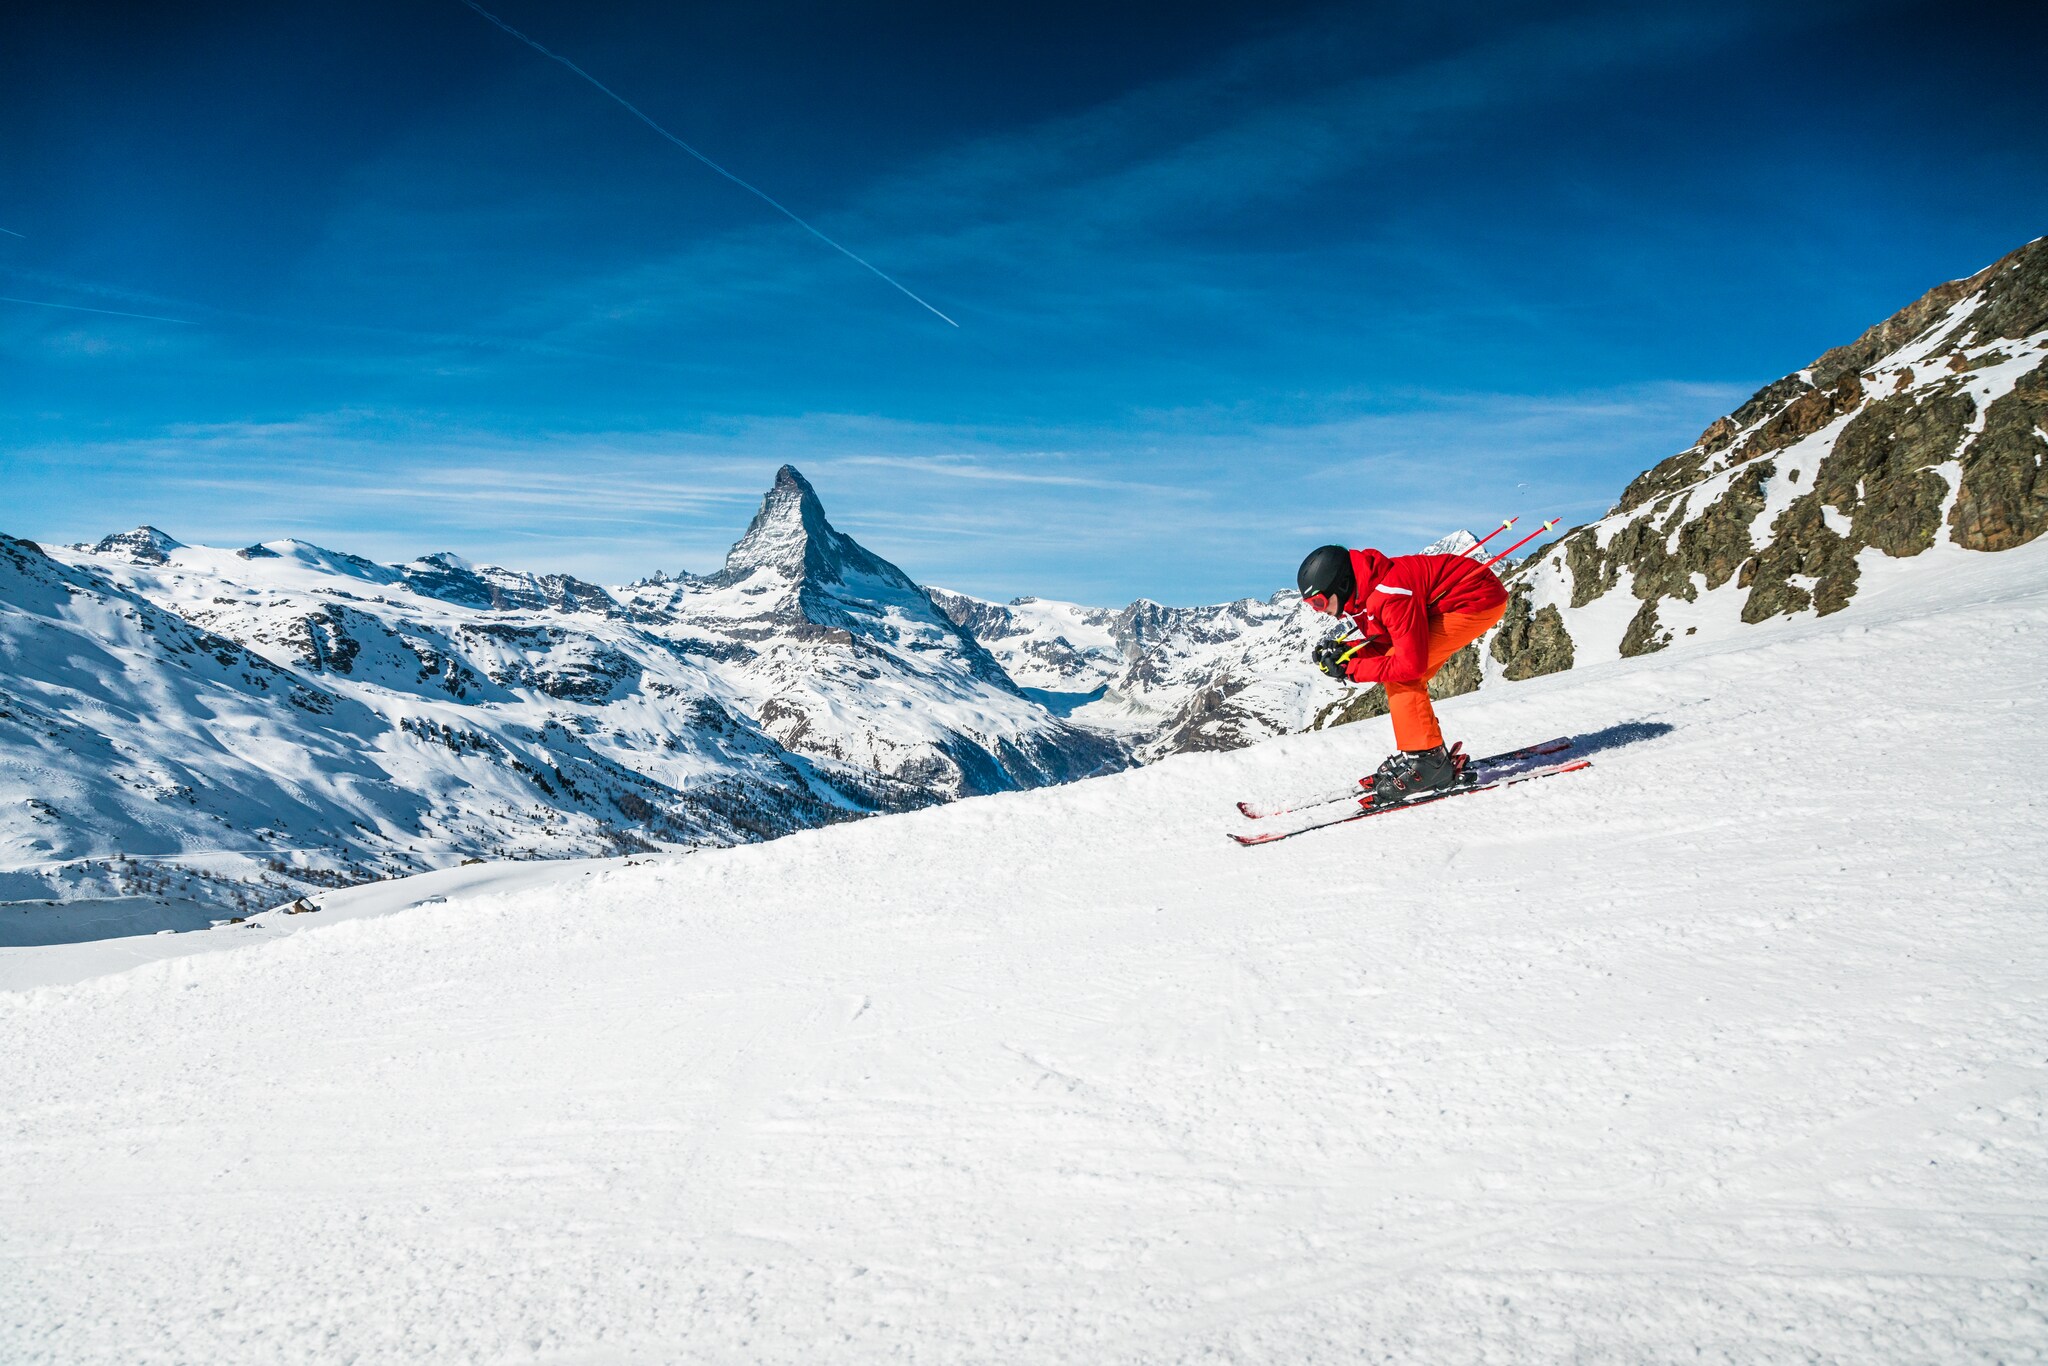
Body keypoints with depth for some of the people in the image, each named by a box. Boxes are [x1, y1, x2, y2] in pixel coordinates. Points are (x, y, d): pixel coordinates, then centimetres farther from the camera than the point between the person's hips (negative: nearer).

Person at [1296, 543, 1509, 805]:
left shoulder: (1389, 595, -29)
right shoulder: (1361, 591, -1)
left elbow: (1411, 663, -28)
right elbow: (1386, 646, 6)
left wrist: (1350, 669, -21)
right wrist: (1343, 652, -11)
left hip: (1480, 599, -10)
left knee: (1403, 674, -16)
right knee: (1403, 677, 6)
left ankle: (1428, 761, -12)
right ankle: (1432, 755, 14)